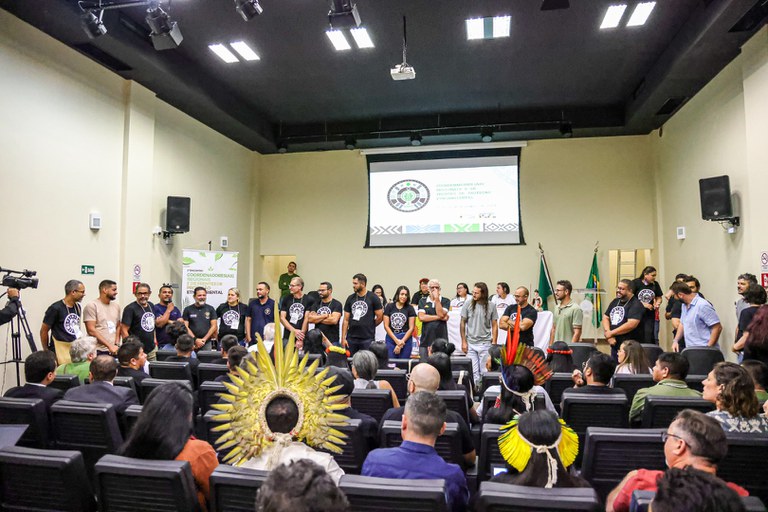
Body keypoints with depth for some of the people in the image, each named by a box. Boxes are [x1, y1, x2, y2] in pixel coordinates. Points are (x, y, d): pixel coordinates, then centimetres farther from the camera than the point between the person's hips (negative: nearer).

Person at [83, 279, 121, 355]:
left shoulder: (116, 306, 11)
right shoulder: (92, 306, -7)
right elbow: (91, 330, -13)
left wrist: (116, 344, 0)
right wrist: (109, 346, -16)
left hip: (114, 350, 5)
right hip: (97, 351, -5)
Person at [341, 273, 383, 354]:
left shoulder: (373, 298, -3)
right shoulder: (350, 298, 8)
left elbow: (380, 317, -2)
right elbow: (346, 320, 7)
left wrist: (369, 326, 9)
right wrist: (343, 338, 2)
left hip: (367, 338, -3)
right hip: (351, 338, 4)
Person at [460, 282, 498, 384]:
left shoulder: (491, 306, -2)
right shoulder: (468, 304, -2)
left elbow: (494, 325, 3)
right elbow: (462, 323, 3)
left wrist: (494, 343, -3)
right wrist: (463, 341, 1)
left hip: (485, 344, 0)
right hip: (471, 343, 0)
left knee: (484, 371, 6)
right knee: (473, 371, 4)